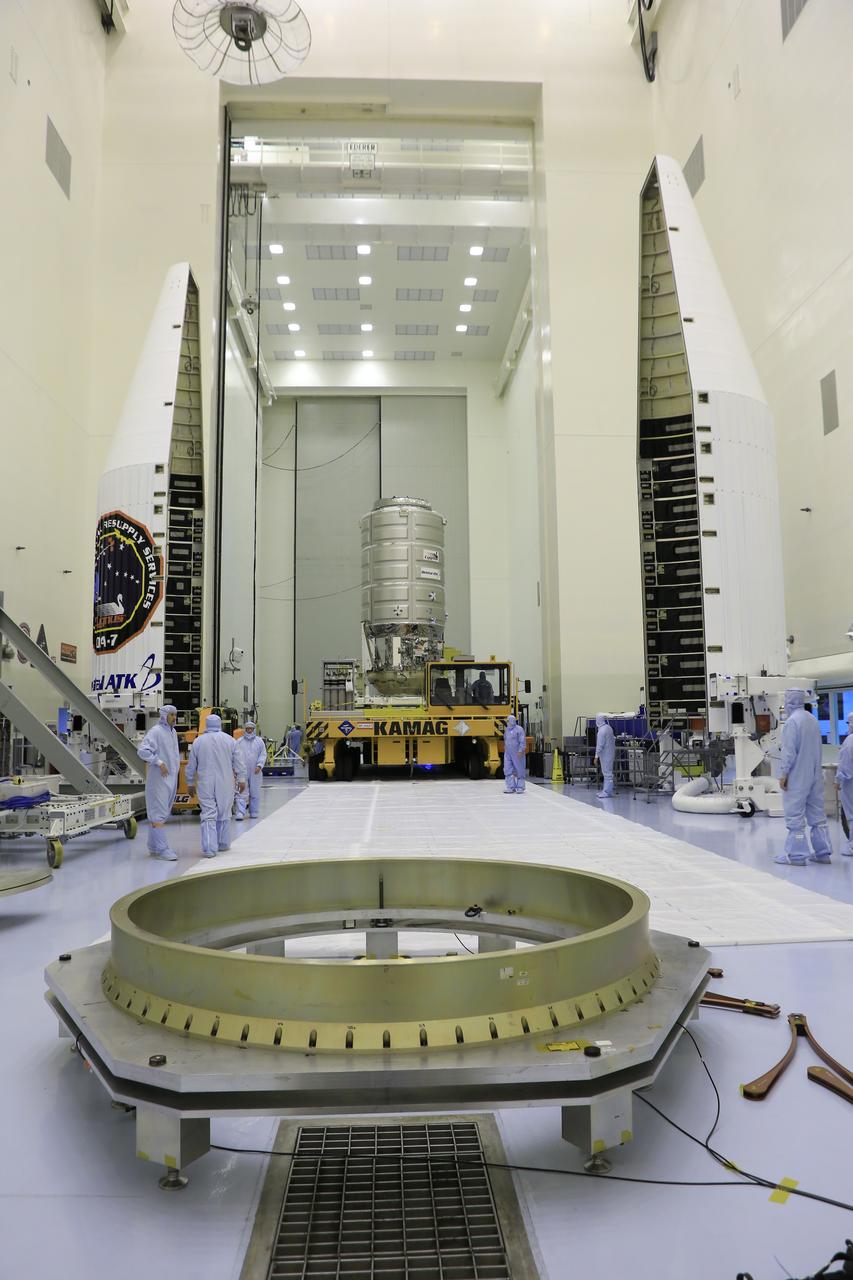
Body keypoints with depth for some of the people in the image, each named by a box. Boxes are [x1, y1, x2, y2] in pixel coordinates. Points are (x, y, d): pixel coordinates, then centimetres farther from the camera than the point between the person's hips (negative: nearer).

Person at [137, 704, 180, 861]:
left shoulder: (173, 732, 14)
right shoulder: (155, 731, -11)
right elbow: (143, 750, -21)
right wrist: (159, 763, -24)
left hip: (171, 778, 9)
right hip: (158, 779, -9)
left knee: (162, 813, 12)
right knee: (158, 813, -8)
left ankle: (154, 847, 20)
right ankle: (162, 849, -9)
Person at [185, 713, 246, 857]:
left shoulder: (198, 741, 2)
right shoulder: (229, 740, 0)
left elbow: (191, 765, 8)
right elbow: (238, 762, 1)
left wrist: (190, 783, 18)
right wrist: (241, 779, 9)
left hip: (205, 784, -1)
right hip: (225, 784, 1)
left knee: (208, 815, -3)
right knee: (224, 814, 13)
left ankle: (209, 848, -12)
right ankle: (223, 844, 24)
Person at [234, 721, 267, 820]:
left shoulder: (259, 741, 6)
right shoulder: (239, 741, 4)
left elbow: (263, 755, 4)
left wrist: (259, 765, -9)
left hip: (255, 772, 2)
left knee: (255, 793, 10)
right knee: (241, 793, -7)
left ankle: (254, 812, 21)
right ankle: (240, 813, -9)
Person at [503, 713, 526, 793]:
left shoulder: (519, 729, -10)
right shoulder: (507, 730, 12)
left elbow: (523, 741, -15)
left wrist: (521, 751, -22)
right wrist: (505, 749, 22)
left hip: (517, 753, -6)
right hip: (508, 753, 6)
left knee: (519, 770, 3)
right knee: (508, 770, -2)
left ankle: (520, 787, 13)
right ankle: (511, 787, 1)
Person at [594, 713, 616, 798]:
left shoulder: (601, 730, -20)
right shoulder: (609, 728, 10)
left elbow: (600, 745, -21)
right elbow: (613, 739, 18)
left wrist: (596, 756, -16)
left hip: (605, 755, -9)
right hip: (610, 753, 9)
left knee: (607, 773, -6)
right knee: (607, 772, 15)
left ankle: (607, 792, -3)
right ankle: (608, 789, 22)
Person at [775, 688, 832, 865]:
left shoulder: (792, 721, -15)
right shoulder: (813, 720, 10)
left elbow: (789, 751, -17)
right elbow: (817, 749, 17)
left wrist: (783, 774, -11)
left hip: (797, 777, -8)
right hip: (815, 775, 8)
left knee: (795, 816, -2)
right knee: (817, 814, 12)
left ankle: (796, 855, 0)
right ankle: (822, 852, 17)